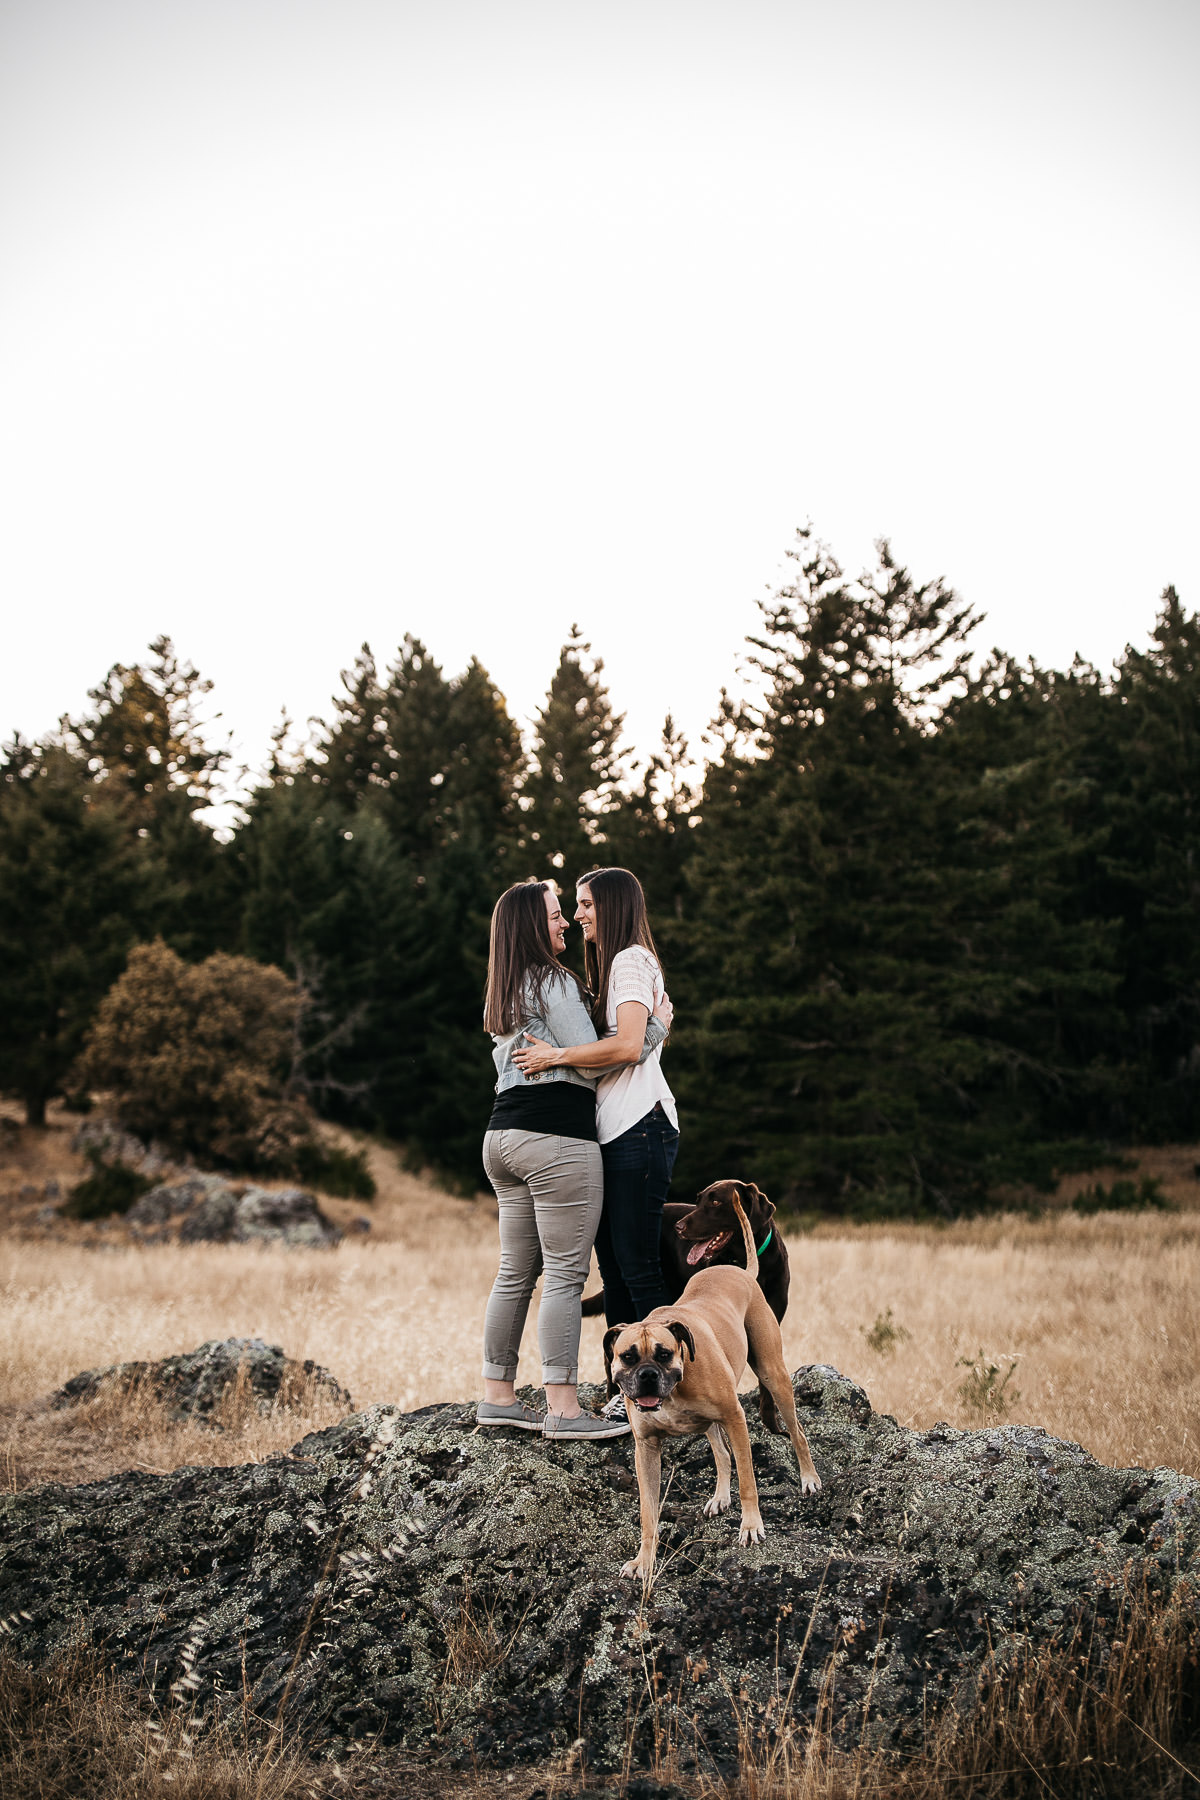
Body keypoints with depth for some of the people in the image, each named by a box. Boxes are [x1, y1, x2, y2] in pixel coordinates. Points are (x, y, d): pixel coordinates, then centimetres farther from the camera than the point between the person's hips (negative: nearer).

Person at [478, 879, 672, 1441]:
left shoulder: (502, 995, 20)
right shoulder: (552, 982, -8)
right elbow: (592, 1061, -8)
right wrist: (657, 1028, 2)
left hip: (504, 1136, 9)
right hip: (556, 1139, -9)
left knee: (515, 1273, 12)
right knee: (566, 1274, -8)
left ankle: (497, 1396, 15)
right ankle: (563, 1409, -8)